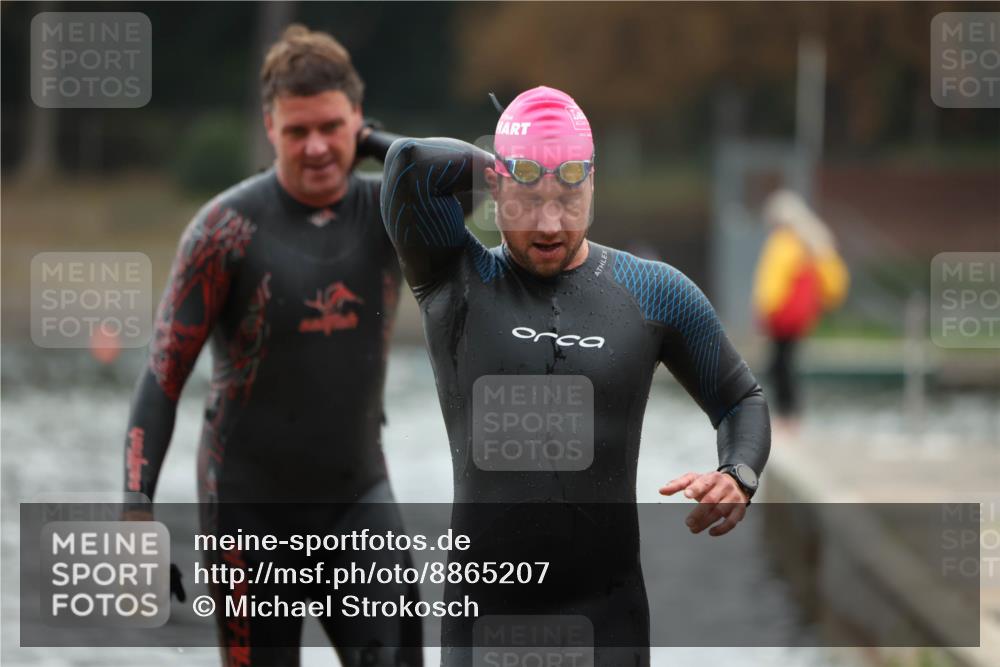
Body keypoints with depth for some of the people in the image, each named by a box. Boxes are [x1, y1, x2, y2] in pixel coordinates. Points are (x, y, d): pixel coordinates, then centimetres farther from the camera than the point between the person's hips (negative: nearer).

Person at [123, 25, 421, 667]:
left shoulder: (388, 211, -1)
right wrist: (136, 503, -18)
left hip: (358, 496, 2)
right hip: (251, 504, -2)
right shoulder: (228, 227, -10)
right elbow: (163, 376, -10)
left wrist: (370, 142, -9)